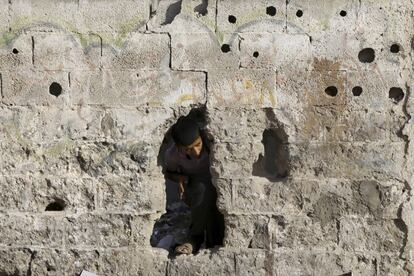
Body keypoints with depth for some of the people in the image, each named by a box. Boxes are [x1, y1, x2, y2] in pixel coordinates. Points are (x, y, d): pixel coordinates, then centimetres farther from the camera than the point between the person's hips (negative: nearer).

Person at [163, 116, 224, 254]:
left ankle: (195, 239, -20)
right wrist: (179, 178, -16)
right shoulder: (172, 154, -19)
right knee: (202, 188, -34)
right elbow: (168, 172, 4)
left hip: (216, 190, 0)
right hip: (193, 192, 0)